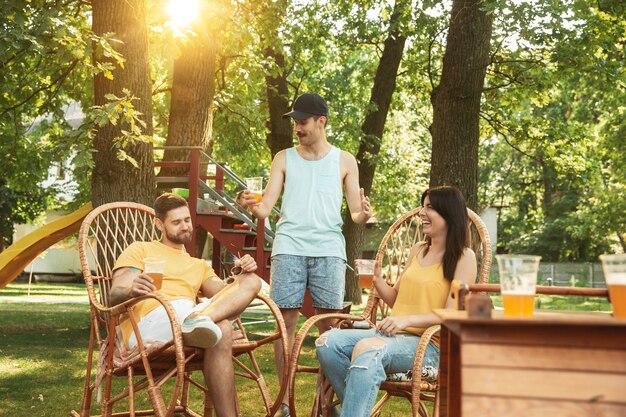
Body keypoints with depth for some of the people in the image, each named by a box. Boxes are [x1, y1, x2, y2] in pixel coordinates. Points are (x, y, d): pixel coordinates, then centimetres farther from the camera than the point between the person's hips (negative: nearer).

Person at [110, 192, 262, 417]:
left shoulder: (199, 266, 37)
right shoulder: (140, 250, 22)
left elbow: (226, 295, 19)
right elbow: (115, 295, 5)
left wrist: (243, 275, -3)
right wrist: (131, 291, -21)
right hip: (147, 321, -5)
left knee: (251, 281, -20)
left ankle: (198, 320, -40)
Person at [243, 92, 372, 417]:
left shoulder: (344, 161, 12)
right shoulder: (284, 159, 13)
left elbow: (354, 214, 11)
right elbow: (267, 207, 6)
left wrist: (362, 215, -12)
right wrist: (255, 207, -17)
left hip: (328, 247, 0)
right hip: (289, 247, 0)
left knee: (328, 323, -2)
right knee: (286, 321, -3)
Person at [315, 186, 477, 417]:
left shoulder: (463, 257, 0)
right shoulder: (418, 250, 20)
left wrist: (408, 319, -21)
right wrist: (377, 279, 5)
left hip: (428, 344, -7)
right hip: (393, 334, 7)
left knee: (367, 350, -37)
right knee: (327, 342, -19)